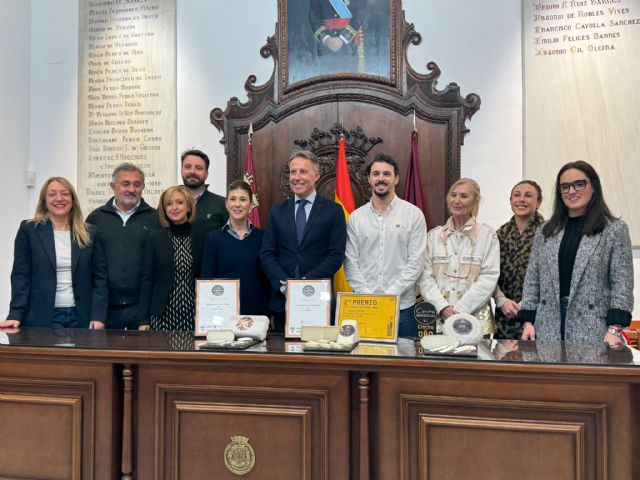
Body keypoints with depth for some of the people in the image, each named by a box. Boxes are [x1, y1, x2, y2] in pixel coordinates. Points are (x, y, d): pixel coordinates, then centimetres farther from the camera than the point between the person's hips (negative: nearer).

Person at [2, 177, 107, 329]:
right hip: (41, 317, -2)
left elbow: (99, 277, 4)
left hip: (81, 317, 2)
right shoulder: (29, 230, 3)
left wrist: (98, 316, -6)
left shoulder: (90, 233, 7)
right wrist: (15, 315, -13)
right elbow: (21, 276, -1)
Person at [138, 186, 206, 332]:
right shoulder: (154, 238, 4)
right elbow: (147, 279, 4)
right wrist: (144, 320, -1)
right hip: (163, 315, 0)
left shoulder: (202, 238, 4)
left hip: (194, 315, 0)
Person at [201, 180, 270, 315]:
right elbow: (206, 279, 1)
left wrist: (268, 311, 0)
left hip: (257, 309, 1)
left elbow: (269, 278, 5)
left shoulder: (262, 237, 3)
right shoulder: (214, 238, 1)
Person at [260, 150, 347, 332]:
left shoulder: (334, 211, 1)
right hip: (282, 298, 3)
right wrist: (283, 284, -10)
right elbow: (267, 253, 5)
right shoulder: (277, 211, 10)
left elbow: (336, 255, -5)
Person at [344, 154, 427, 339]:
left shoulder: (414, 214, 1)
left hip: (402, 306, -1)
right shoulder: (355, 218, 7)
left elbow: (415, 262, -4)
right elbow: (351, 264, 3)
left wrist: (390, 295, -11)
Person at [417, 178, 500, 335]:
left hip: (475, 317, -1)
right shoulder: (434, 235, 9)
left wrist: (459, 309, -12)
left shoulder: (487, 235, 3)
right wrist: (443, 307, -12)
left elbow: (489, 278, -5)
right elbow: (425, 277, 2)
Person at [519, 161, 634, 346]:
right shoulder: (545, 232, 12)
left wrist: (614, 329, -12)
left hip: (591, 330, -3)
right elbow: (532, 280, 10)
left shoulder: (615, 230, 3)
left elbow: (622, 283, -3)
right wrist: (528, 321, 2)